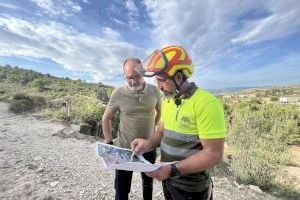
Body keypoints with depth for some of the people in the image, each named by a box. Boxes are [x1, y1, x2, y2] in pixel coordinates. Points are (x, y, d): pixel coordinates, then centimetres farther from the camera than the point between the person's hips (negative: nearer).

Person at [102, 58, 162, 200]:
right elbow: (106, 119, -2)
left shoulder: (154, 90, -10)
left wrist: (152, 128, 7)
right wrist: (109, 143, -5)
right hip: (124, 149, -1)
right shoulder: (118, 93, -14)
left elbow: (160, 112, 9)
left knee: (148, 184, 26)